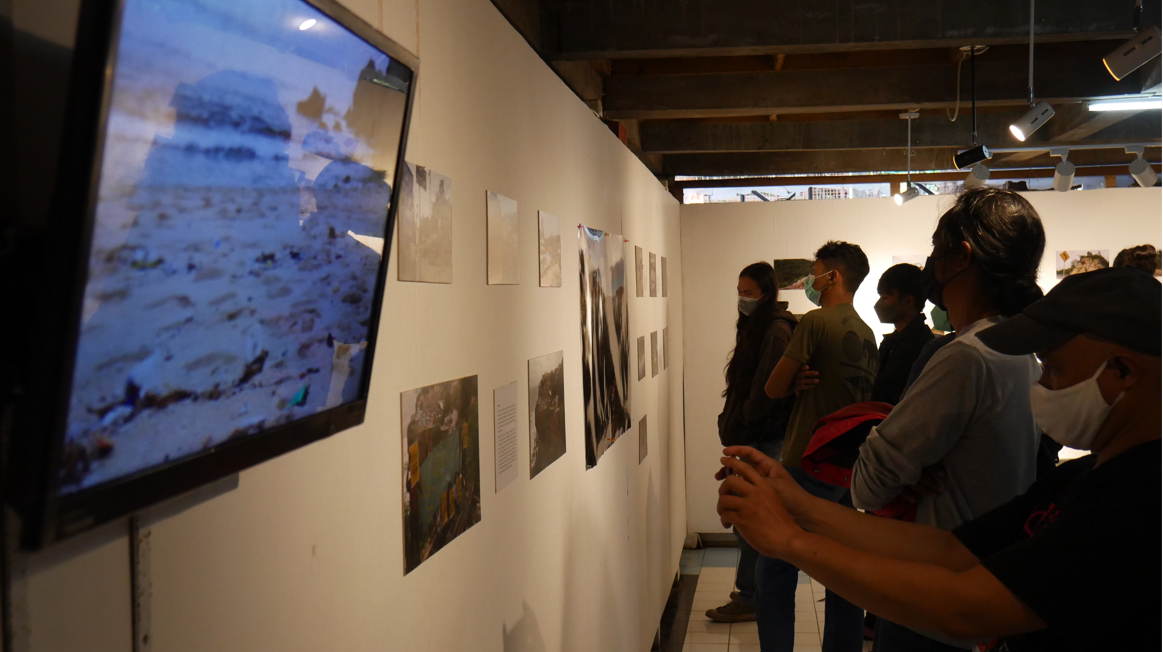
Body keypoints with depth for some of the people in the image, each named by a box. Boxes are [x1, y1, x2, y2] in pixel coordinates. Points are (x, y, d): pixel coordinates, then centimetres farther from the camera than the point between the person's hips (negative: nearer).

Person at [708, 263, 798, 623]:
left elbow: (766, 390, -20)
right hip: (754, 437, 10)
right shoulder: (756, 326, 15)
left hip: (765, 438, -10)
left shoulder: (776, 331, -15)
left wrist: (738, 424, -10)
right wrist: (733, 423, 9)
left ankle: (749, 599, 5)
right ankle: (753, 590, 25)